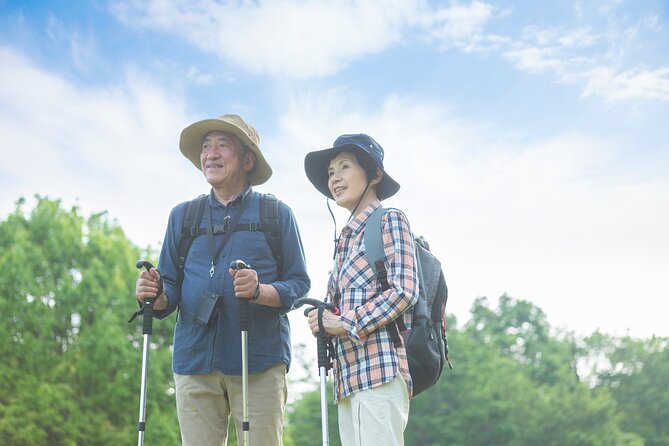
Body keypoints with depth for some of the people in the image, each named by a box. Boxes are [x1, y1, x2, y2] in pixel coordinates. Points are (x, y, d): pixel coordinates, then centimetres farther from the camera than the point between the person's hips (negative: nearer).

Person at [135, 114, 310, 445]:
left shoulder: (277, 214, 8)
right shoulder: (183, 215, 16)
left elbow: (299, 284, 4)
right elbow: (171, 286, 15)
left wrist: (261, 291, -17)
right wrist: (155, 296, -9)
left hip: (260, 362, -2)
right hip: (194, 360, 2)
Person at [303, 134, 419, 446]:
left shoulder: (389, 220, 1)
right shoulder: (347, 236, 23)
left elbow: (404, 290, -11)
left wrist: (346, 323, -11)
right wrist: (324, 321, 4)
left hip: (380, 368, -8)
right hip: (349, 373, 8)